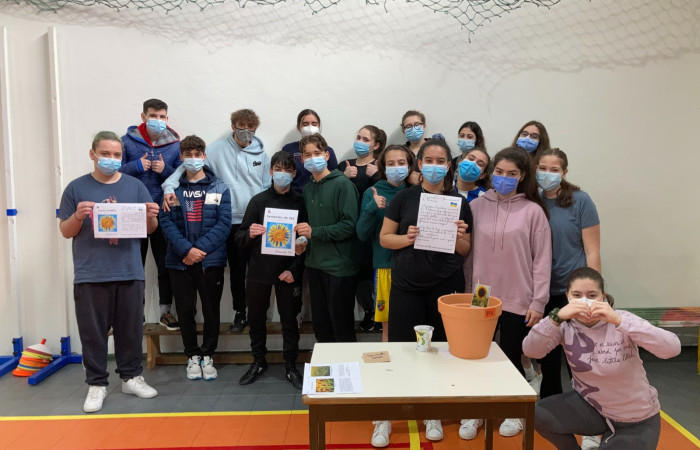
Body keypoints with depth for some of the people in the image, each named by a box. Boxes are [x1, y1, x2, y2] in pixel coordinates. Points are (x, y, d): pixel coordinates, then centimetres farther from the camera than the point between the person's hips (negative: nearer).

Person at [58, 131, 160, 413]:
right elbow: (65, 232, 5)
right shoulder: (76, 188, 4)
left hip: (130, 273, 1)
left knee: (131, 329, 9)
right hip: (90, 275, -1)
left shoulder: (135, 186, 7)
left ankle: (131, 377, 24)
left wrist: (151, 217, -13)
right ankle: (96, 384, 17)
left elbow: (149, 230, 9)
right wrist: (78, 216, -15)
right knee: (93, 332, 5)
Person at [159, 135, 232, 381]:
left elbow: (224, 223, -5)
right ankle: (192, 356, 24)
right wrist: (186, 250, -18)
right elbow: (166, 222, -5)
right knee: (185, 310, 8)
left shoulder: (219, 188, 3)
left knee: (211, 309, 6)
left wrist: (201, 248, -15)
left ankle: (207, 356, 22)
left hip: (211, 260, 0)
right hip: (179, 260, 1)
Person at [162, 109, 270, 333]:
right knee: (236, 270, 9)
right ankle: (239, 313, 24)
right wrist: (170, 186, -21)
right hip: (232, 222, -1)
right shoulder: (218, 149, 0)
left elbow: (268, 188, 9)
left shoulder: (261, 154, 7)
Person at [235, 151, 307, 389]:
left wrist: (295, 270, -13)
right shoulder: (258, 200, 3)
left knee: (289, 320, 7)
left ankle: (291, 366, 22)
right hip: (258, 271, 2)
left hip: (288, 272, -2)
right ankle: (258, 361, 31)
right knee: (256, 318, 12)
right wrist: (250, 234, -20)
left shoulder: (300, 202, 0)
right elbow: (239, 238, 3)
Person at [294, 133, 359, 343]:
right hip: (315, 264, 7)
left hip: (339, 266, -6)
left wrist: (314, 232, -18)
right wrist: (303, 240, 0)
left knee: (342, 325, 4)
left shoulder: (342, 184, -9)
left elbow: (349, 225, -16)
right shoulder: (308, 188, 12)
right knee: (320, 324, 15)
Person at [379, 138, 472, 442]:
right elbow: (384, 238, 2)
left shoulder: (459, 202, 3)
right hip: (406, 286, -1)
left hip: (446, 286, 1)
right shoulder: (404, 198, 0)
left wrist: (458, 236, -13)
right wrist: (407, 238, -17)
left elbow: (465, 251, 8)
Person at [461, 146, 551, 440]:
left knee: (511, 358, 11)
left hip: (518, 301, -2)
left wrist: (538, 303, -6)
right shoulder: (476, 206, 1)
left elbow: (542, 260, -4)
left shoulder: (533, 211, -5)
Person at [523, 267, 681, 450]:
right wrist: (556, 318, -38)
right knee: (537, 415, -20)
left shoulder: (621, 319, -20)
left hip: (635, 420, -2)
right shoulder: (567, 325, -12)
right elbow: (530, 351, -24)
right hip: (589, 405, 2)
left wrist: (619, 321, -44)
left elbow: (673, 348, -34)